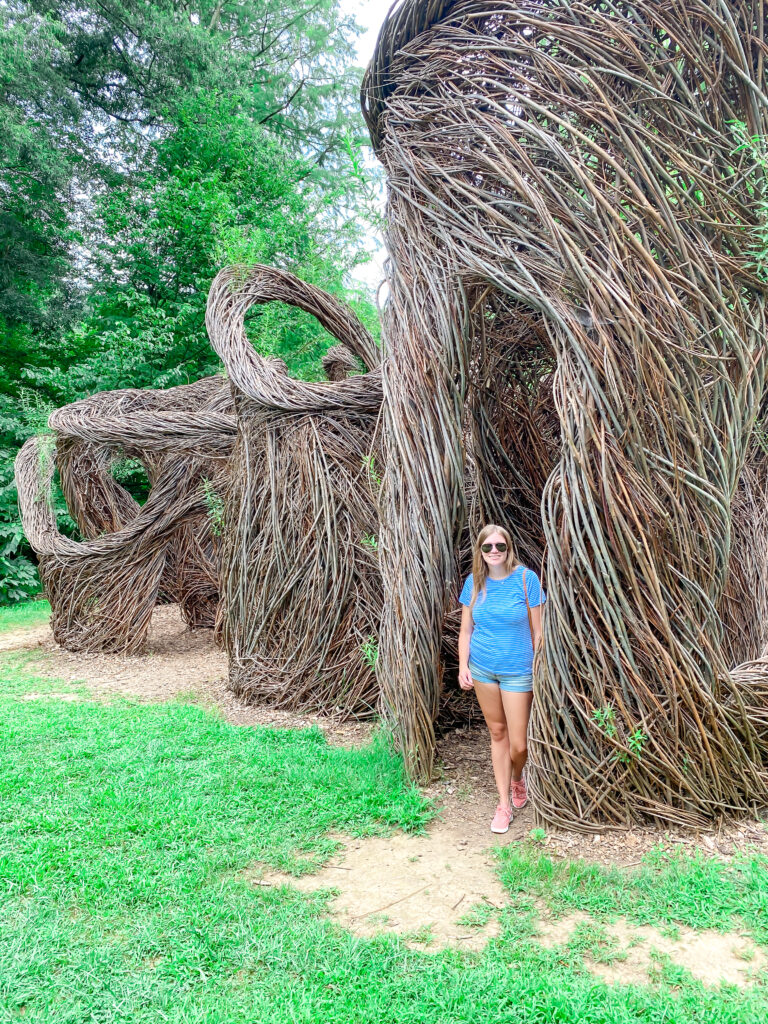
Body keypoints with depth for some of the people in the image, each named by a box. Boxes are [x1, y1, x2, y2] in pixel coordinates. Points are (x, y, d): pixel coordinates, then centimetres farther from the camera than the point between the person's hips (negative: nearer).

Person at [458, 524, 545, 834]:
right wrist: (463, 666, -3)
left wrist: (539, 668, -8)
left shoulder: (525, 578, -11)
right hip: (482, 669, 3)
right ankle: (504, 803, 25)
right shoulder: (474, 582, -1)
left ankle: (517, 778, 36)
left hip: (517, 670, -3)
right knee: (497, 733, 13)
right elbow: (466, 629, 5)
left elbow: (537, 630, -7)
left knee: (518, 744, 1)